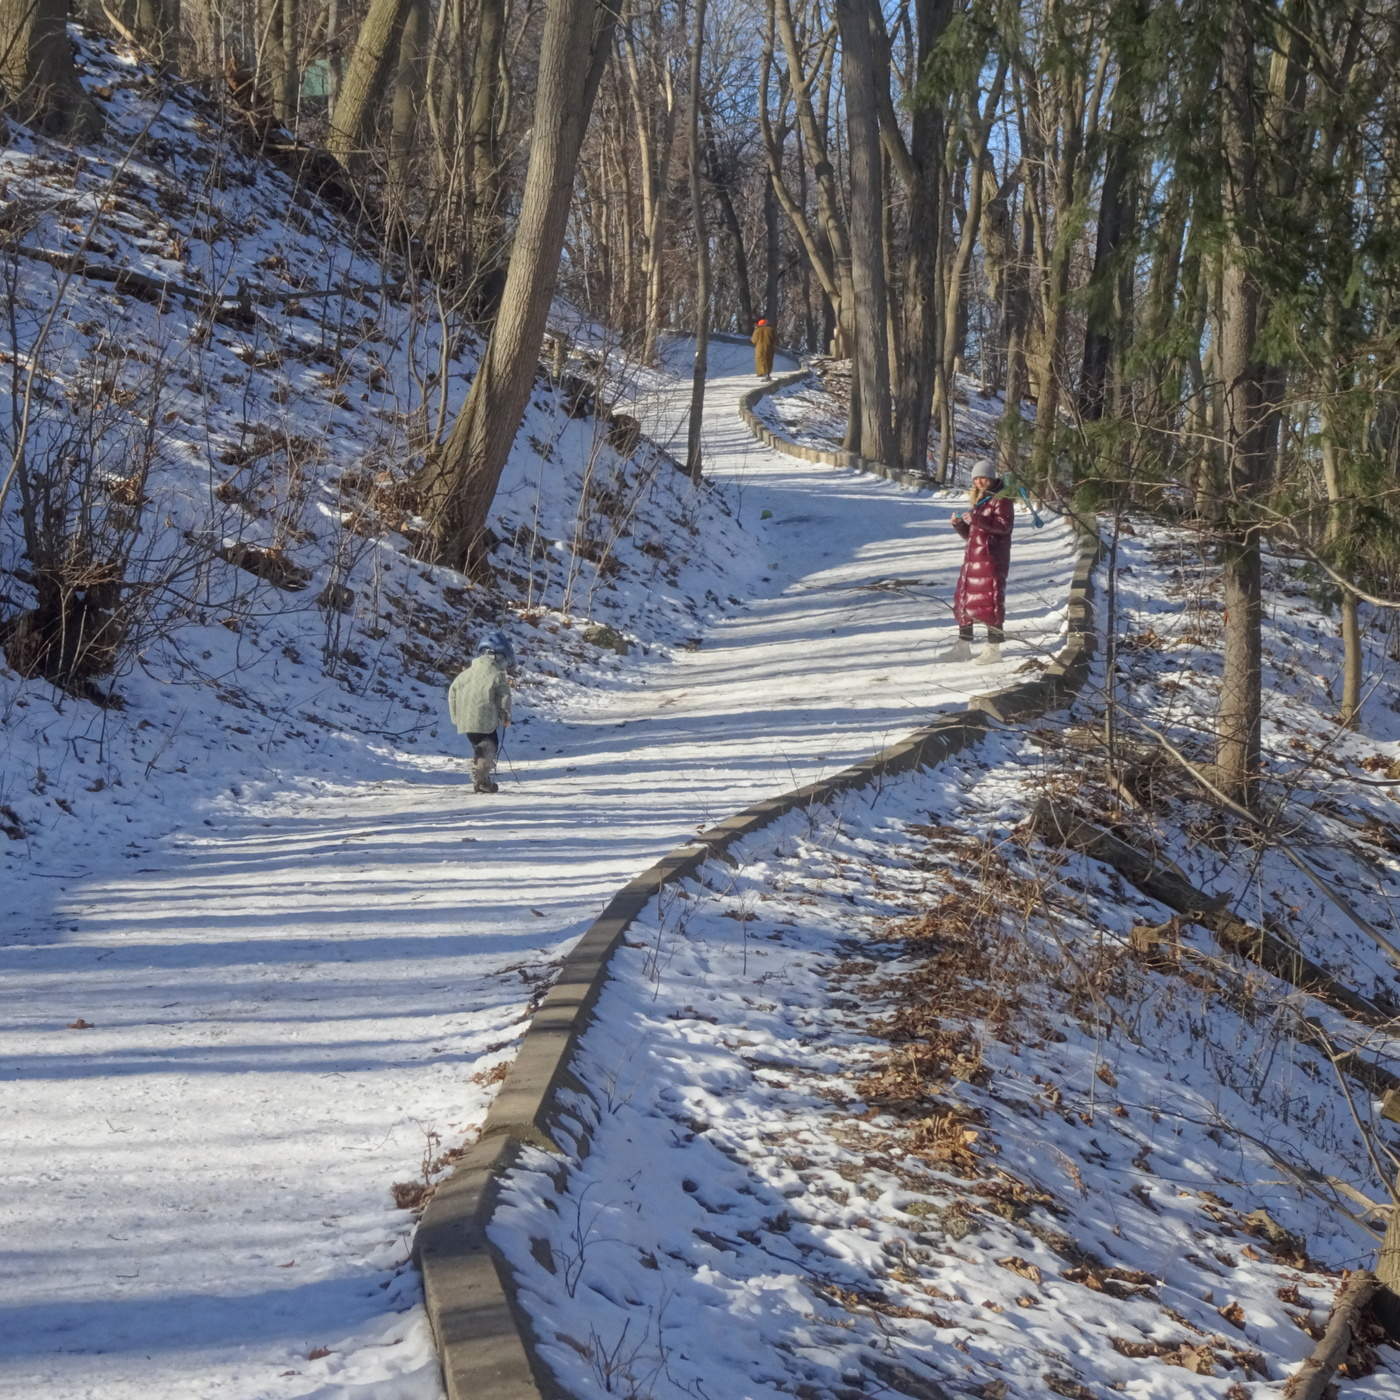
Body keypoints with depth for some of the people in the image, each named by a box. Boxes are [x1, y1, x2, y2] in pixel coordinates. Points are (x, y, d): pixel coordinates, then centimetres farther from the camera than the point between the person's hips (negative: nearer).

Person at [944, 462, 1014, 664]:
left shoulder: (1001, 499, -4)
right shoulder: (977, 501, 19)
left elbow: (1004, 526, -18)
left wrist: (976, 519, -26)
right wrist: (959, 524, 0)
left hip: (992, 558, -8)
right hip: (972, 556, 8)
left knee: (990, 600, -7)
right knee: (963, 598, 8)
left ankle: (994, 648, -2)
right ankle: (963, 645, 15)